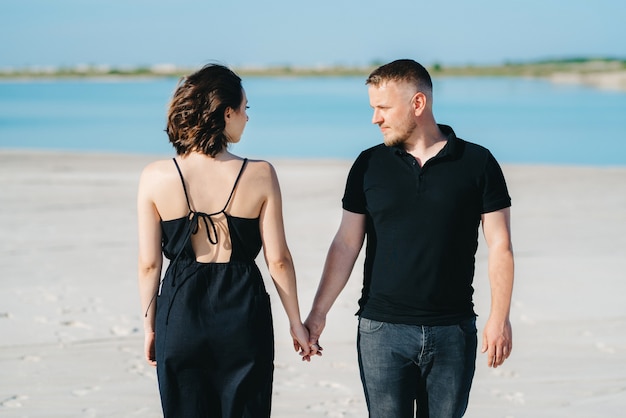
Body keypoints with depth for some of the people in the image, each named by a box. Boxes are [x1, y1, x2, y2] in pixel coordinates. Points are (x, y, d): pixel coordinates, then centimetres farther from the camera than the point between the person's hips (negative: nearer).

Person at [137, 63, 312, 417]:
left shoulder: (156, 177, -6)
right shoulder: (260, 176, -8)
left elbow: (149, 263, -2)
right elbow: (278, 259, -4)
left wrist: (150, 326, 10)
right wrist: (296, 322, 8)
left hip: (181, 315, 1)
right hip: (244, 319, -1)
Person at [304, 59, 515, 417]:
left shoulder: (477, 163, -1)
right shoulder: (369, 165, 5)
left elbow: (500, 245, 0)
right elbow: (346, 244, 6)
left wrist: (499, 317, -8)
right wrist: (318, 314, -1)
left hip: (453, 332, -1)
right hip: (382, 331, 1)